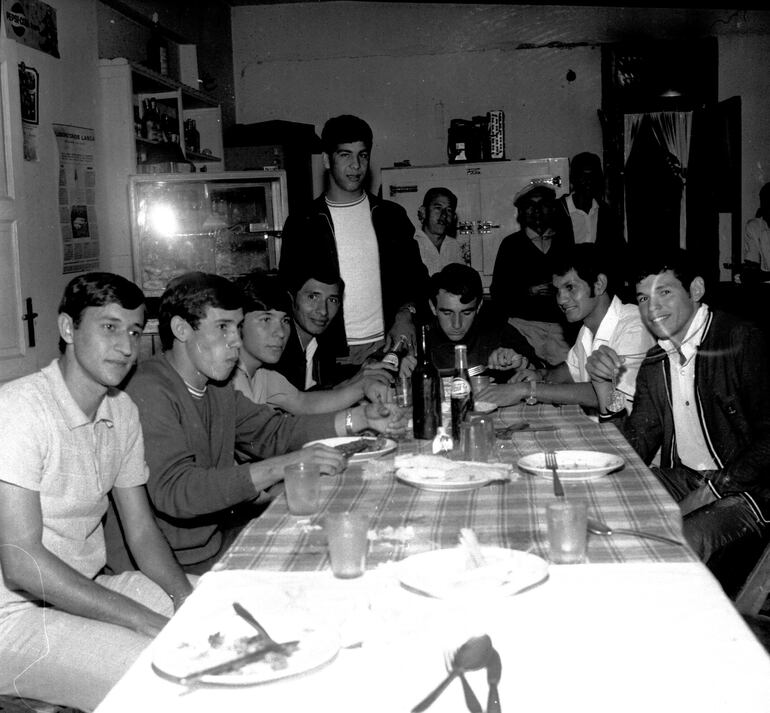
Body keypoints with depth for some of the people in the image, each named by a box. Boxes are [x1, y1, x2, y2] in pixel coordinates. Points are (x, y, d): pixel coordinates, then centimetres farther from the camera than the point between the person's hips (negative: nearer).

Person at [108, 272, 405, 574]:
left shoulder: (215, 388, 10)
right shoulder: (149, 392, -20)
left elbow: (274, 431, 15)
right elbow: (173, 490, -31)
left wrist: (361, 418, 4)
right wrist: (281, 466, -33)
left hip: (220, 540, 9)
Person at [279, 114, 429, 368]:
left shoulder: (391, 216, 11)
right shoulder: (301, 225, 4)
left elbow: (416, 275, 15)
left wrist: (406, 313, -4)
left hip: (387, 345, 2)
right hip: (332, 354, -2)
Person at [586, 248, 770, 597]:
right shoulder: (654, 363, 9)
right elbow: (635, 451, 7)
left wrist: (711, 491, -20)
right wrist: (605, 388, -5)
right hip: (682, 481, 7)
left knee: (682, 542, -31)